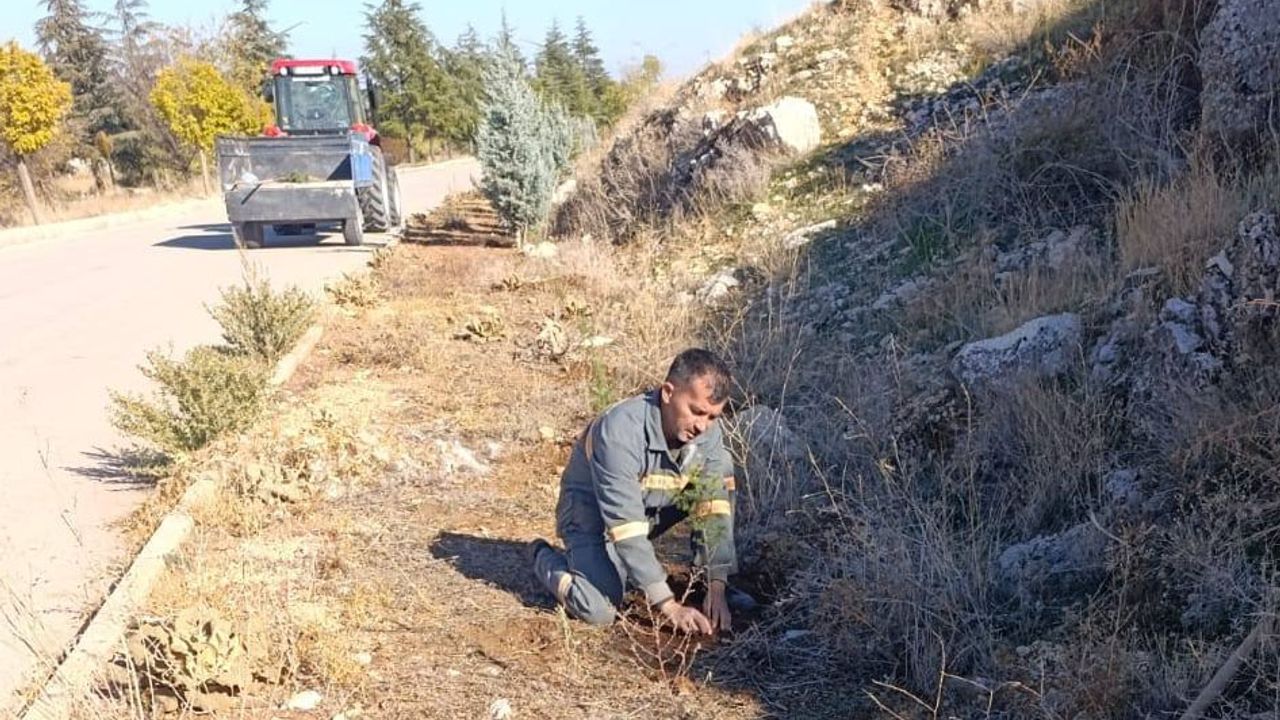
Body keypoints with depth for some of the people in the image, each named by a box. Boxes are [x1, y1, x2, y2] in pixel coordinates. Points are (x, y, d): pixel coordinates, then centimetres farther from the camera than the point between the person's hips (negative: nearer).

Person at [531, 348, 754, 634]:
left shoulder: (708, 432, -17)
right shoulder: (620, 430, -35)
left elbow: (714, 507, -15)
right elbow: (625, 525, -37)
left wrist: (716, 587, -25)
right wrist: (671, 607, -38)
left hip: (652, 509, 6)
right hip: (592, 512, -5)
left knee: (720, 466, -14)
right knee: (599, 610, -29)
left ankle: (711, 581, -1)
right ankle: (547, 558, 5)